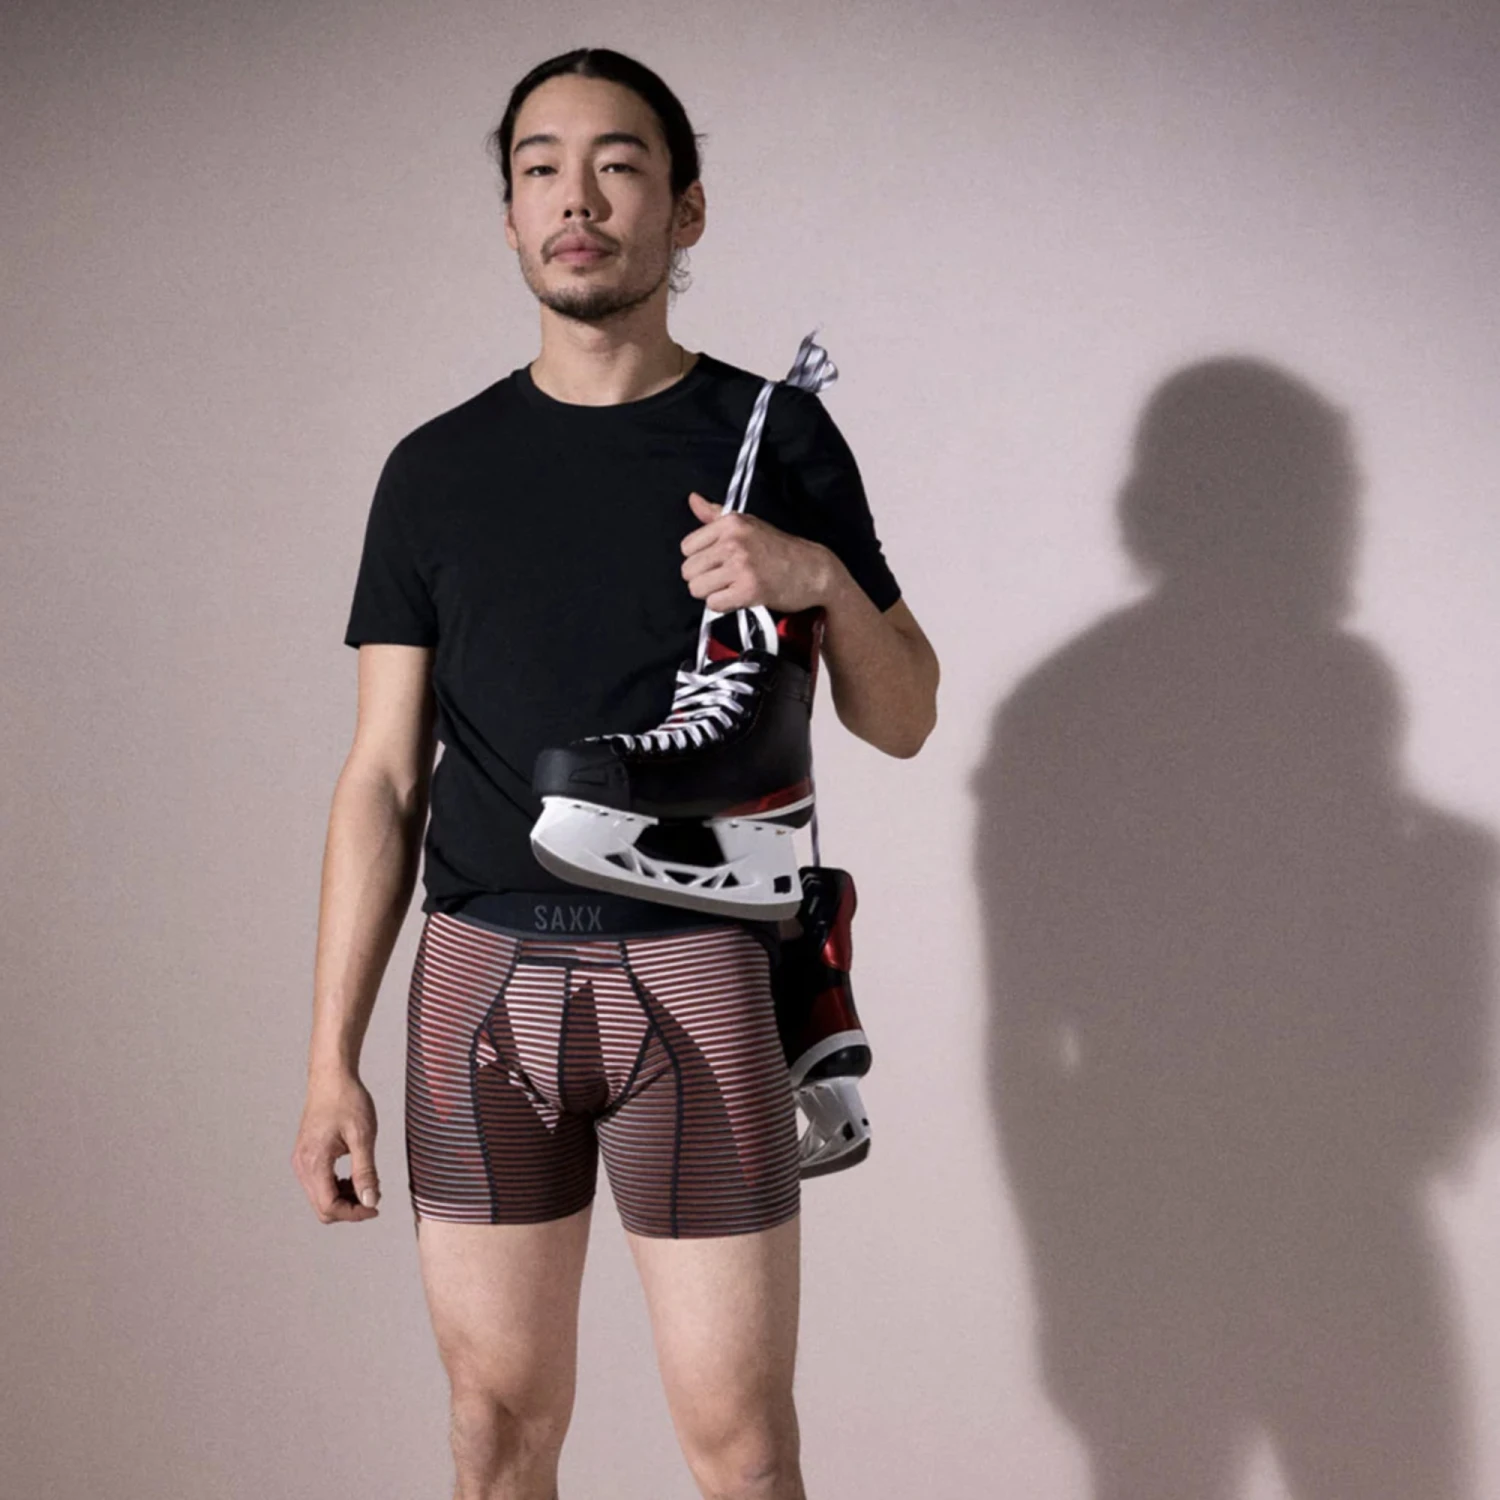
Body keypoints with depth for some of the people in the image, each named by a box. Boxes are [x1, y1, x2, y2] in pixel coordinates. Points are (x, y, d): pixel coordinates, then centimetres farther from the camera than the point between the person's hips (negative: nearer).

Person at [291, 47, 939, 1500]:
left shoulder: (773, 436, 5)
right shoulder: (439, 468, 9)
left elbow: (904, 720, 9)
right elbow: (385, 775, 8)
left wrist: (820, 577, -12)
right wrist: (331, 1056, 2)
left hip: (693, 976, -2)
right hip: (479, 975, 2)